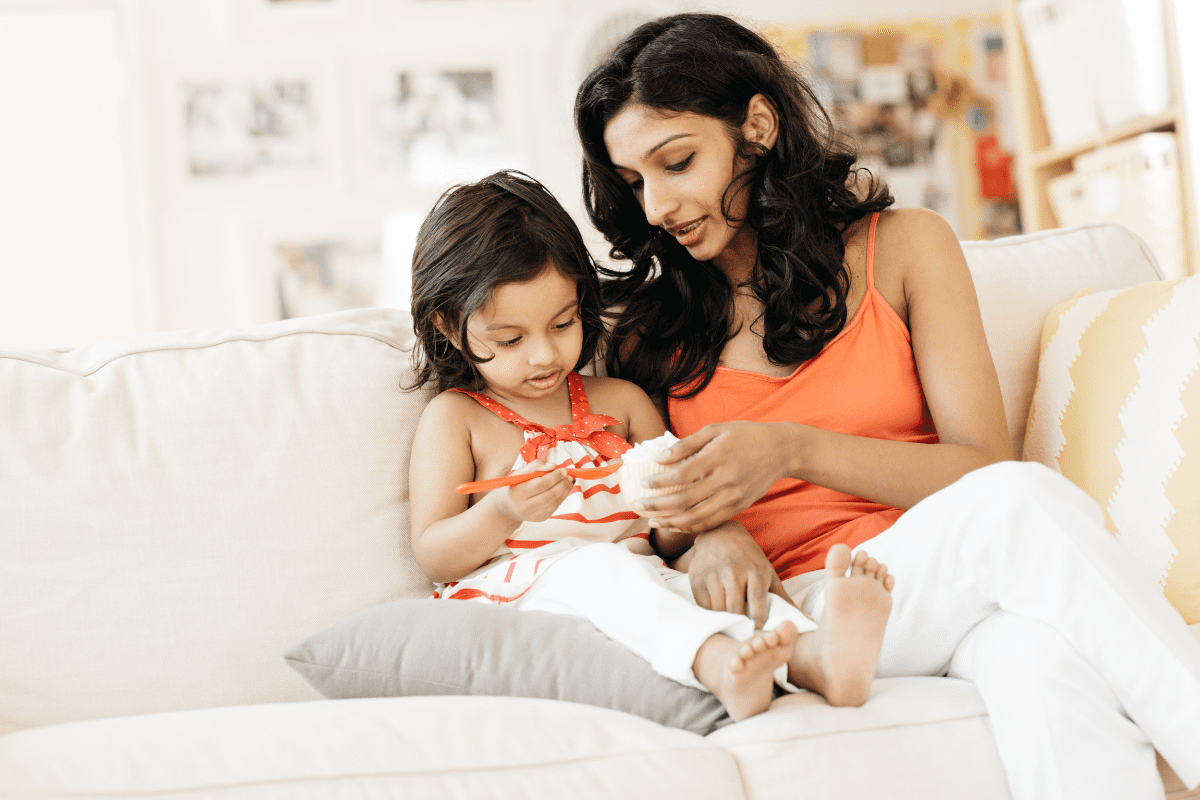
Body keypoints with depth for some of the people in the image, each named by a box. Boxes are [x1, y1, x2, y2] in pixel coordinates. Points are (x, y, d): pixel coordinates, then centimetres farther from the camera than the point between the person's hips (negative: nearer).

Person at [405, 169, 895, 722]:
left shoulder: (621, 402, 19)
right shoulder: (455, 417, 8)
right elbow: (431, 557, 2)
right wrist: (503, 513, -18)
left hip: (635, 589, 4)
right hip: (514, 590, -4)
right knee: (603, 566, -36)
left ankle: (814, 657, -59)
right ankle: (718, 662, -64)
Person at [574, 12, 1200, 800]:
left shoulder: (904, 247, 11)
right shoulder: (647, 334, 14)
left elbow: (982, 464, 1)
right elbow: (659, 536, 15)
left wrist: (793, 449, -15)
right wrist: (707, 540, -11)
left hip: (957, 575, 1)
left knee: (1042, 656, -40)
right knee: (1022, 502, -34)